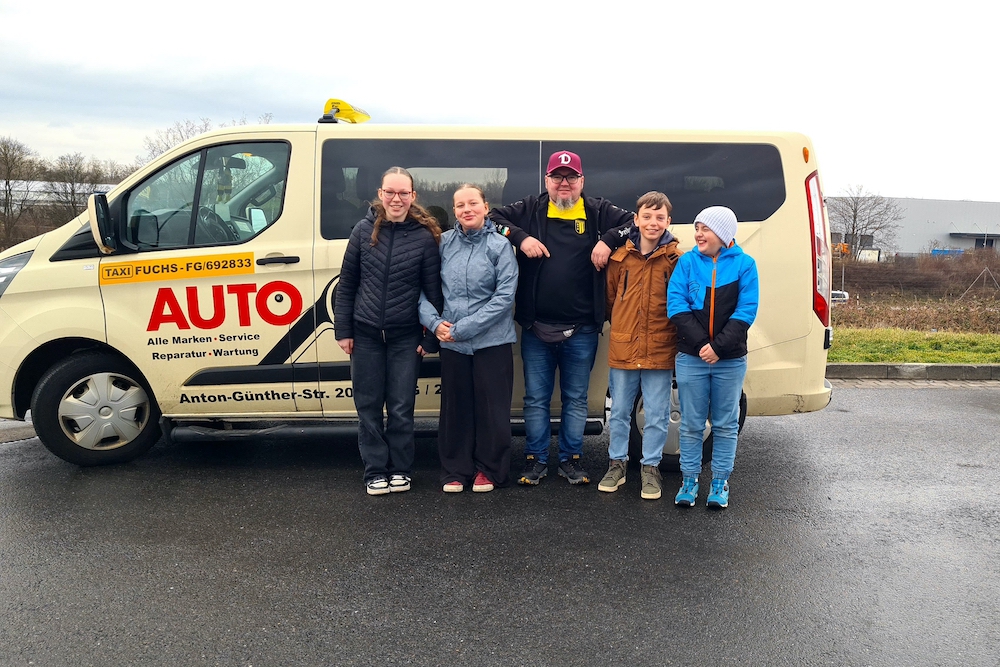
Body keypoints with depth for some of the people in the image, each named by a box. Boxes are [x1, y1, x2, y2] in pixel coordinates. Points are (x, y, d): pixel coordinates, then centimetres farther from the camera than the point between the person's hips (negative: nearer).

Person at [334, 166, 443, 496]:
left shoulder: (425, 235, -4)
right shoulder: (363, 230, 1)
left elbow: (433, 290, -1)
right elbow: (347, 284, 4)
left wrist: (431, 338, -2)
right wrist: (343, 330, 1)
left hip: (405, 337, -2)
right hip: (365, 334, 2)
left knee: (401, 408, 6)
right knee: (369, 406, 8)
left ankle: (399, 469, 22)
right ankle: (375, 471, 21)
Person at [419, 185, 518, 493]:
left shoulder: (500, 246, -5)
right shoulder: (443, 243, 2)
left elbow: (504, 297, -11)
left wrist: (462, 328, -15)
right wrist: (434, 322, -11)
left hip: (492, 341, -2)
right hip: (451, 343, 3)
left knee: (491, 407, 6)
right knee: (455, 407, 11)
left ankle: (488, 470, 22)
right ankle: (455, 471, 24)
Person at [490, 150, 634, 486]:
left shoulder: (599, 212, 4)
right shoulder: (529, 210, 5)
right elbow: (492, 218, 2)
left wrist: (608, 240, -16)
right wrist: (520, 237, -12)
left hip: (582, 329, 0)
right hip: (536, 327, 0)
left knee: (576, 398, 12)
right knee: (536, 398, 10)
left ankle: (571, 458, 25)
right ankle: (535, 459, 22)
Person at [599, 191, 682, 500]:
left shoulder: (676, 260, -5)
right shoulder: (620, 257, 2)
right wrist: (621, 327, 10)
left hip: (660, 351, -2)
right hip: (622, 349, 2)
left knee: (656, 416, 8)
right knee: (619, 413, 13)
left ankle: (650, 467, 23)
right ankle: (617, 463, 29)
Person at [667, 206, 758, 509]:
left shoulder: (744, 264, -2)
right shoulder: (687, 262, 1)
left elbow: (746, 311, -8)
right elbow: (676, 305, -7)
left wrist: (718, 347, -17)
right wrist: (701, 343, -17)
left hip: (730, 359, 0)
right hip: (691, 357, 1)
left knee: (726, 424, 10)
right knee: (691, 424, 8)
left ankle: (720, 483, 22)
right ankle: (689, 480, 20)